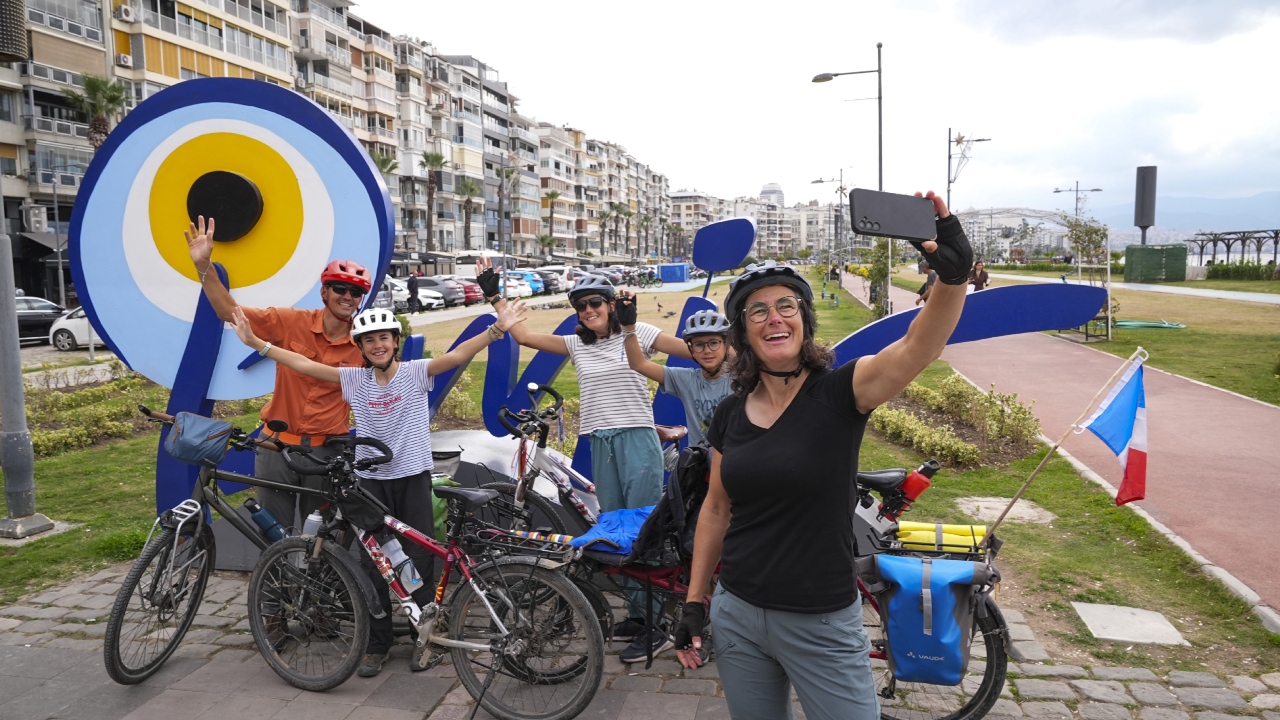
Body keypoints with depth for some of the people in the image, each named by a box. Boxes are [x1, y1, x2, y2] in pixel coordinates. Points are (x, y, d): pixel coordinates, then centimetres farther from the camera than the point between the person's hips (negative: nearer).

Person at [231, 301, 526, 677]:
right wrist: (257, 342, 0)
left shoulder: (415, 372, -6)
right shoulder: (355, 379, 3)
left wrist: (496, 329, -32)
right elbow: (305, 364, 3)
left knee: (420, 559, 5)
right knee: (372, 565, 8)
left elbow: (457, 355, -19)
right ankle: (377, 645, 21)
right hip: (372, 480, 3)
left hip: (413, 477, -3)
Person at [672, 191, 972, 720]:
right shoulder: (730, 413, 1)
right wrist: (693, 603, 9)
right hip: (736, 614, 4)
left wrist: (953, 276, -47)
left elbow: (918, 348, -30)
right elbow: (716, 509, 9)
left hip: (822, 626, -4)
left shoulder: (838, 393, -12)